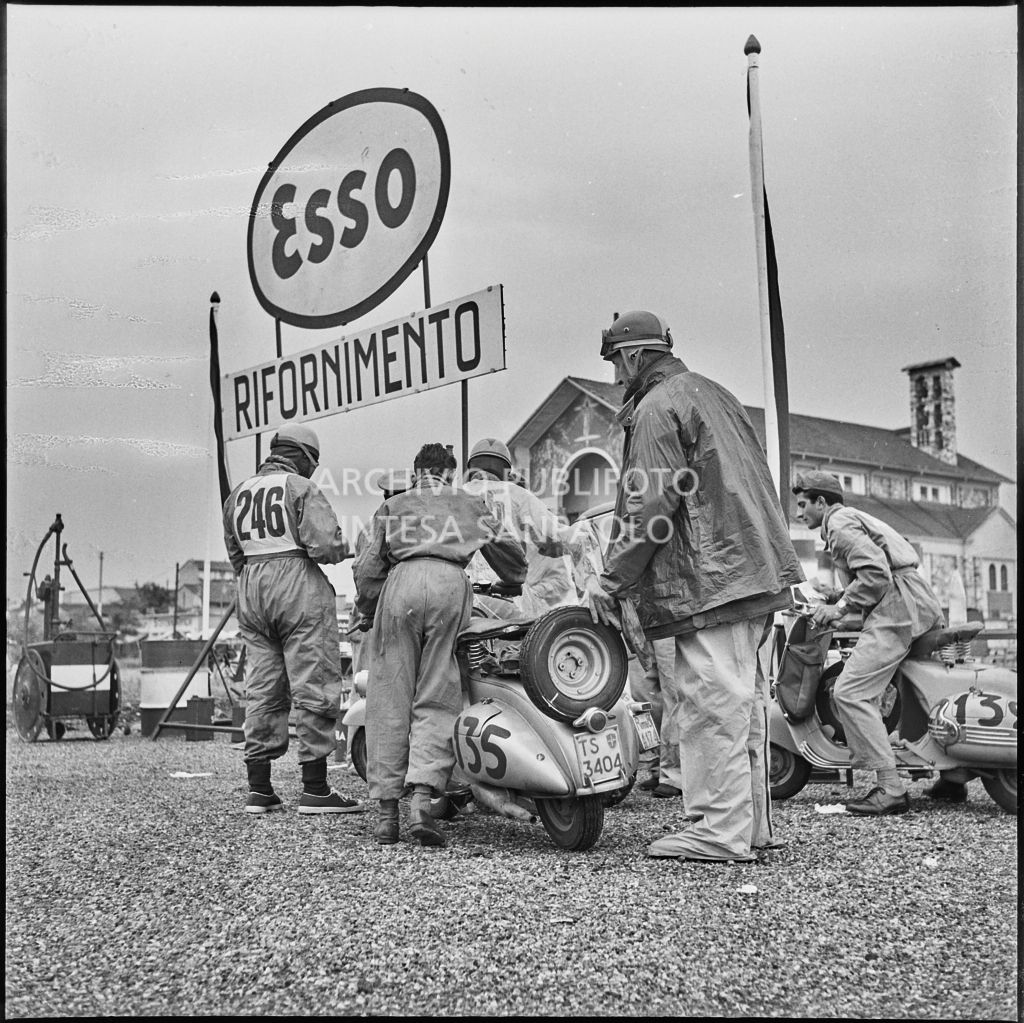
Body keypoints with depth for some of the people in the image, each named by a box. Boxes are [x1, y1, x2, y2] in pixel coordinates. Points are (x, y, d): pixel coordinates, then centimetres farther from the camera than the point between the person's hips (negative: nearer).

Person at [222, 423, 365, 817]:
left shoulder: (237, 494, 17)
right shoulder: (301, 488, -5)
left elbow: (236, 556, 20)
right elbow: (325, 544, -16)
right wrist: (345, 549, 4)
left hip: (250, 590, 7)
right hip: (300, 590, -7)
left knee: (261, 691, 9)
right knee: (313, 688, -4)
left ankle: (259, 789, 11)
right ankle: (315, 789, -4)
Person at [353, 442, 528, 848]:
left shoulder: (392, 505, 28)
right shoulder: (470, 503, 30)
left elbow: (368, 565, 17)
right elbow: (507, 549, 33)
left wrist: (367, 609, 28)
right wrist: (516, 586, 51)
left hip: (403, 582, 0)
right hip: (451, 584, 0)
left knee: (390, 700, 2)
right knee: (437, 701, 0)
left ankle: (387, 808, -1)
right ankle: (423, 793, -19)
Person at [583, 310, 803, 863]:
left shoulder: (655, 409, -7)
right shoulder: (714, 393, 22)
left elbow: (651, 506, -15)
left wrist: (612, 578, -8)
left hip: (709, 577, -10)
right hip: (754, 569, 10)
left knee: (711, 701, -9)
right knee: (742, 698, 12)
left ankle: (720, 831, -7)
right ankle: (752, 822, 19)